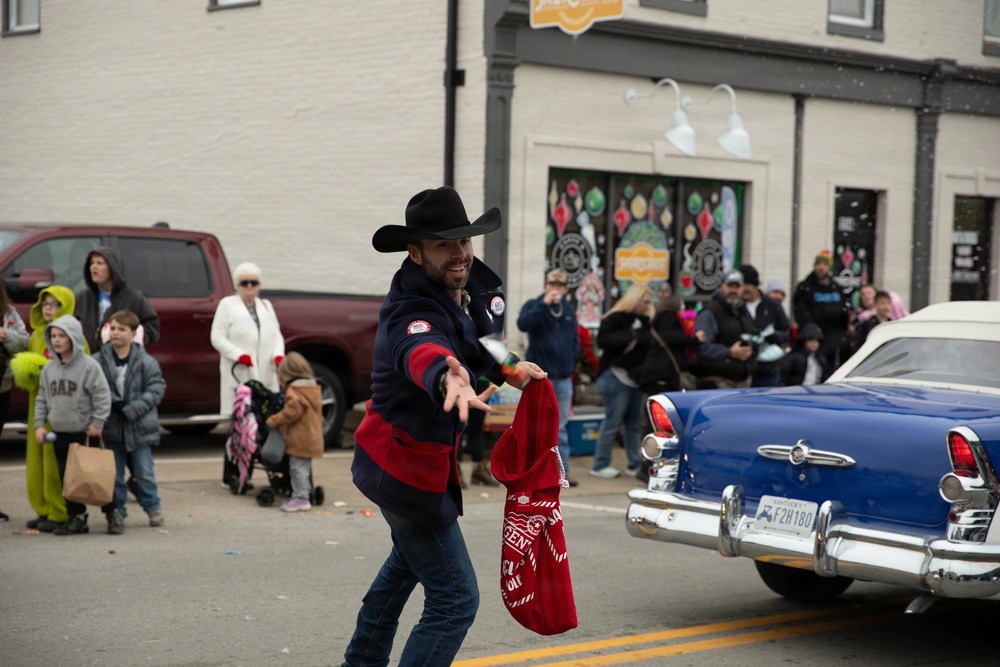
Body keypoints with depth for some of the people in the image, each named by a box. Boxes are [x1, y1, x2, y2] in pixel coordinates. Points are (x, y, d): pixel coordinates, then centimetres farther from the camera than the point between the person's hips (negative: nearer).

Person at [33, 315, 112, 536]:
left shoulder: (89, 365, -11)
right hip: (59, 433, 6)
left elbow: (102, 395, -10)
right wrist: (39, 424, 6)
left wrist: (97, 422, -11)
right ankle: (76, 517, 16)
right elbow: (42, 399, 15)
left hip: (83, 433, -6)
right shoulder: (49, 369, 8)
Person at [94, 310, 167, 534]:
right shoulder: (98, 362, -3)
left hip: (139, 426, -1)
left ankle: (153, 507, 26)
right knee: (114, 474, 6)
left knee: (144, 472, 9)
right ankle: (116, 512, 16)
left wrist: (131, 410, -16)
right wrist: (113, 403, -17)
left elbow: (156, 389, -9)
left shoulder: (146, 362, -6)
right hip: (111, 426, 1)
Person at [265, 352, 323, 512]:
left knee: (298, 468, -6)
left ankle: (301, 497, -6)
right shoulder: (313, 387, 16)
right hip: (312, 437, 10)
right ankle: (302, 495, 24)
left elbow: (292, 410, -23)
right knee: (304, 468, 17)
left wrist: (273, 421, -14)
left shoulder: (295, 390, -16)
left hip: (299, 439, -10)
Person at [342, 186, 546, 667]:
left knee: (409, 560, 33)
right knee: (454, 599, -8)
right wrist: (447, 380, -79)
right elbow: (422, 350, -57)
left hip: (397, 459, 10)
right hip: (410, 469, -10)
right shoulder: (412, 313, -32)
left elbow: (482, 343, 17)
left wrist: (508, 367, -2)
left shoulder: (476, 284, -5)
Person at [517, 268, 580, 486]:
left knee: (560, 428, 10)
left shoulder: (569, 310, 12)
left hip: (563, 378, 5)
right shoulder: (534, 305, -3)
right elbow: (523, 323, -23)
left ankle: (562, 470, 14)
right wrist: (544, 304, -26)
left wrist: (572, 361, 5)